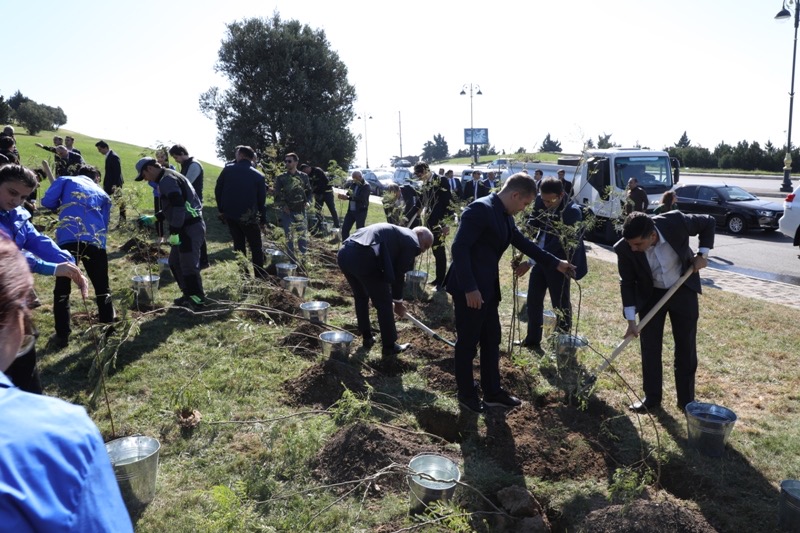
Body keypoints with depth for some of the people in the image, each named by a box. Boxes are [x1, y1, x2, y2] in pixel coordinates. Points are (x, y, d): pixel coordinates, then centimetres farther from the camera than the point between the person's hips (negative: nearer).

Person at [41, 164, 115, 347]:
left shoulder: (66, 181, 17)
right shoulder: (103, 195, 24)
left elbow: (47, 202, 7)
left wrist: (64, 205, 26)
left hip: (67, 240, -1)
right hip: (95, 242, 2)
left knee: (62, 290, 11)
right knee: (102, 288, 17)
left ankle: (62, 335, 13)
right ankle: (108, 328, 24)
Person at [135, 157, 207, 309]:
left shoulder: (167, 180, -14)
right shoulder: (168, 178, 19)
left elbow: (178, 206, -25)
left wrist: (174, 232, -24)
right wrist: (153, 218, 26)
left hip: (190, 228, -11)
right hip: (185, 227, 11)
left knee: (189, 265, -3)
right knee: (175, 262, 18)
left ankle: (198, 301, 7)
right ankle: (189, 295, 28)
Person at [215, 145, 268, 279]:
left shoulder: (227, 169, 0)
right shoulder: (258, 176, -4)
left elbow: (218, 190, 2)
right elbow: (262, 200, -1)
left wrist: (221, 209, 11)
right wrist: (263, 219, 8)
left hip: (230, 214, 3)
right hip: (248, 217, -3)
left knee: (238, 245, 13)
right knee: (256, 247, 7)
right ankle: (260, 276, 3)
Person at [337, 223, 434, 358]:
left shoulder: (395, 232, 33)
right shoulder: (412, 242, 7)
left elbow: (389, 268, 34)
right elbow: (399, 274, 9)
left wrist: (391, 297, 38)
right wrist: (398, 301, 22)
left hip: (344, 253, 9)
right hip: (364, 259, -9)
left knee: (361, 296, 28)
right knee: (384, 303, 9)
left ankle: (367, 338, 40)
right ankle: (389, 347, 21)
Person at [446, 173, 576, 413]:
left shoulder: (505, 216, 9)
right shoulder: (480, 209, -20)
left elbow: (523, 242, 21)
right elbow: (459, 248, -25)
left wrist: (555, 263, 21)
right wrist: (469, 288, -25)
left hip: (488, 288, 9)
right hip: (470, 289, -9)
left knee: (491, 340, 16)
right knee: (468, 343, 6)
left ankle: (492, 392, 29)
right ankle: (466, 393, 23)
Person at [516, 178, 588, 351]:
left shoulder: (572, 212, -24)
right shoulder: (541, 201, -5)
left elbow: (557, 243, -27)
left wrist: (530, 262, -29)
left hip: (558, 262, -6)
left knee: (560, 304, 5)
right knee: (533, 299, 12)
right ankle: (532, 340, 27)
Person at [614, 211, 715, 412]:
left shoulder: (675, 222, -29)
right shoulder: (625, 249, -26)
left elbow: (708, 222, -8)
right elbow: (627, 283, -13)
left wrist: (702, 254, -15)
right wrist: (631, 320, -15)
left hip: (683, 290, 0)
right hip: (651, 295, 0)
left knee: (686, 347, 7)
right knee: (649, 348, 3)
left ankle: (687, 400, 20)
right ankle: (651, 398, 19)